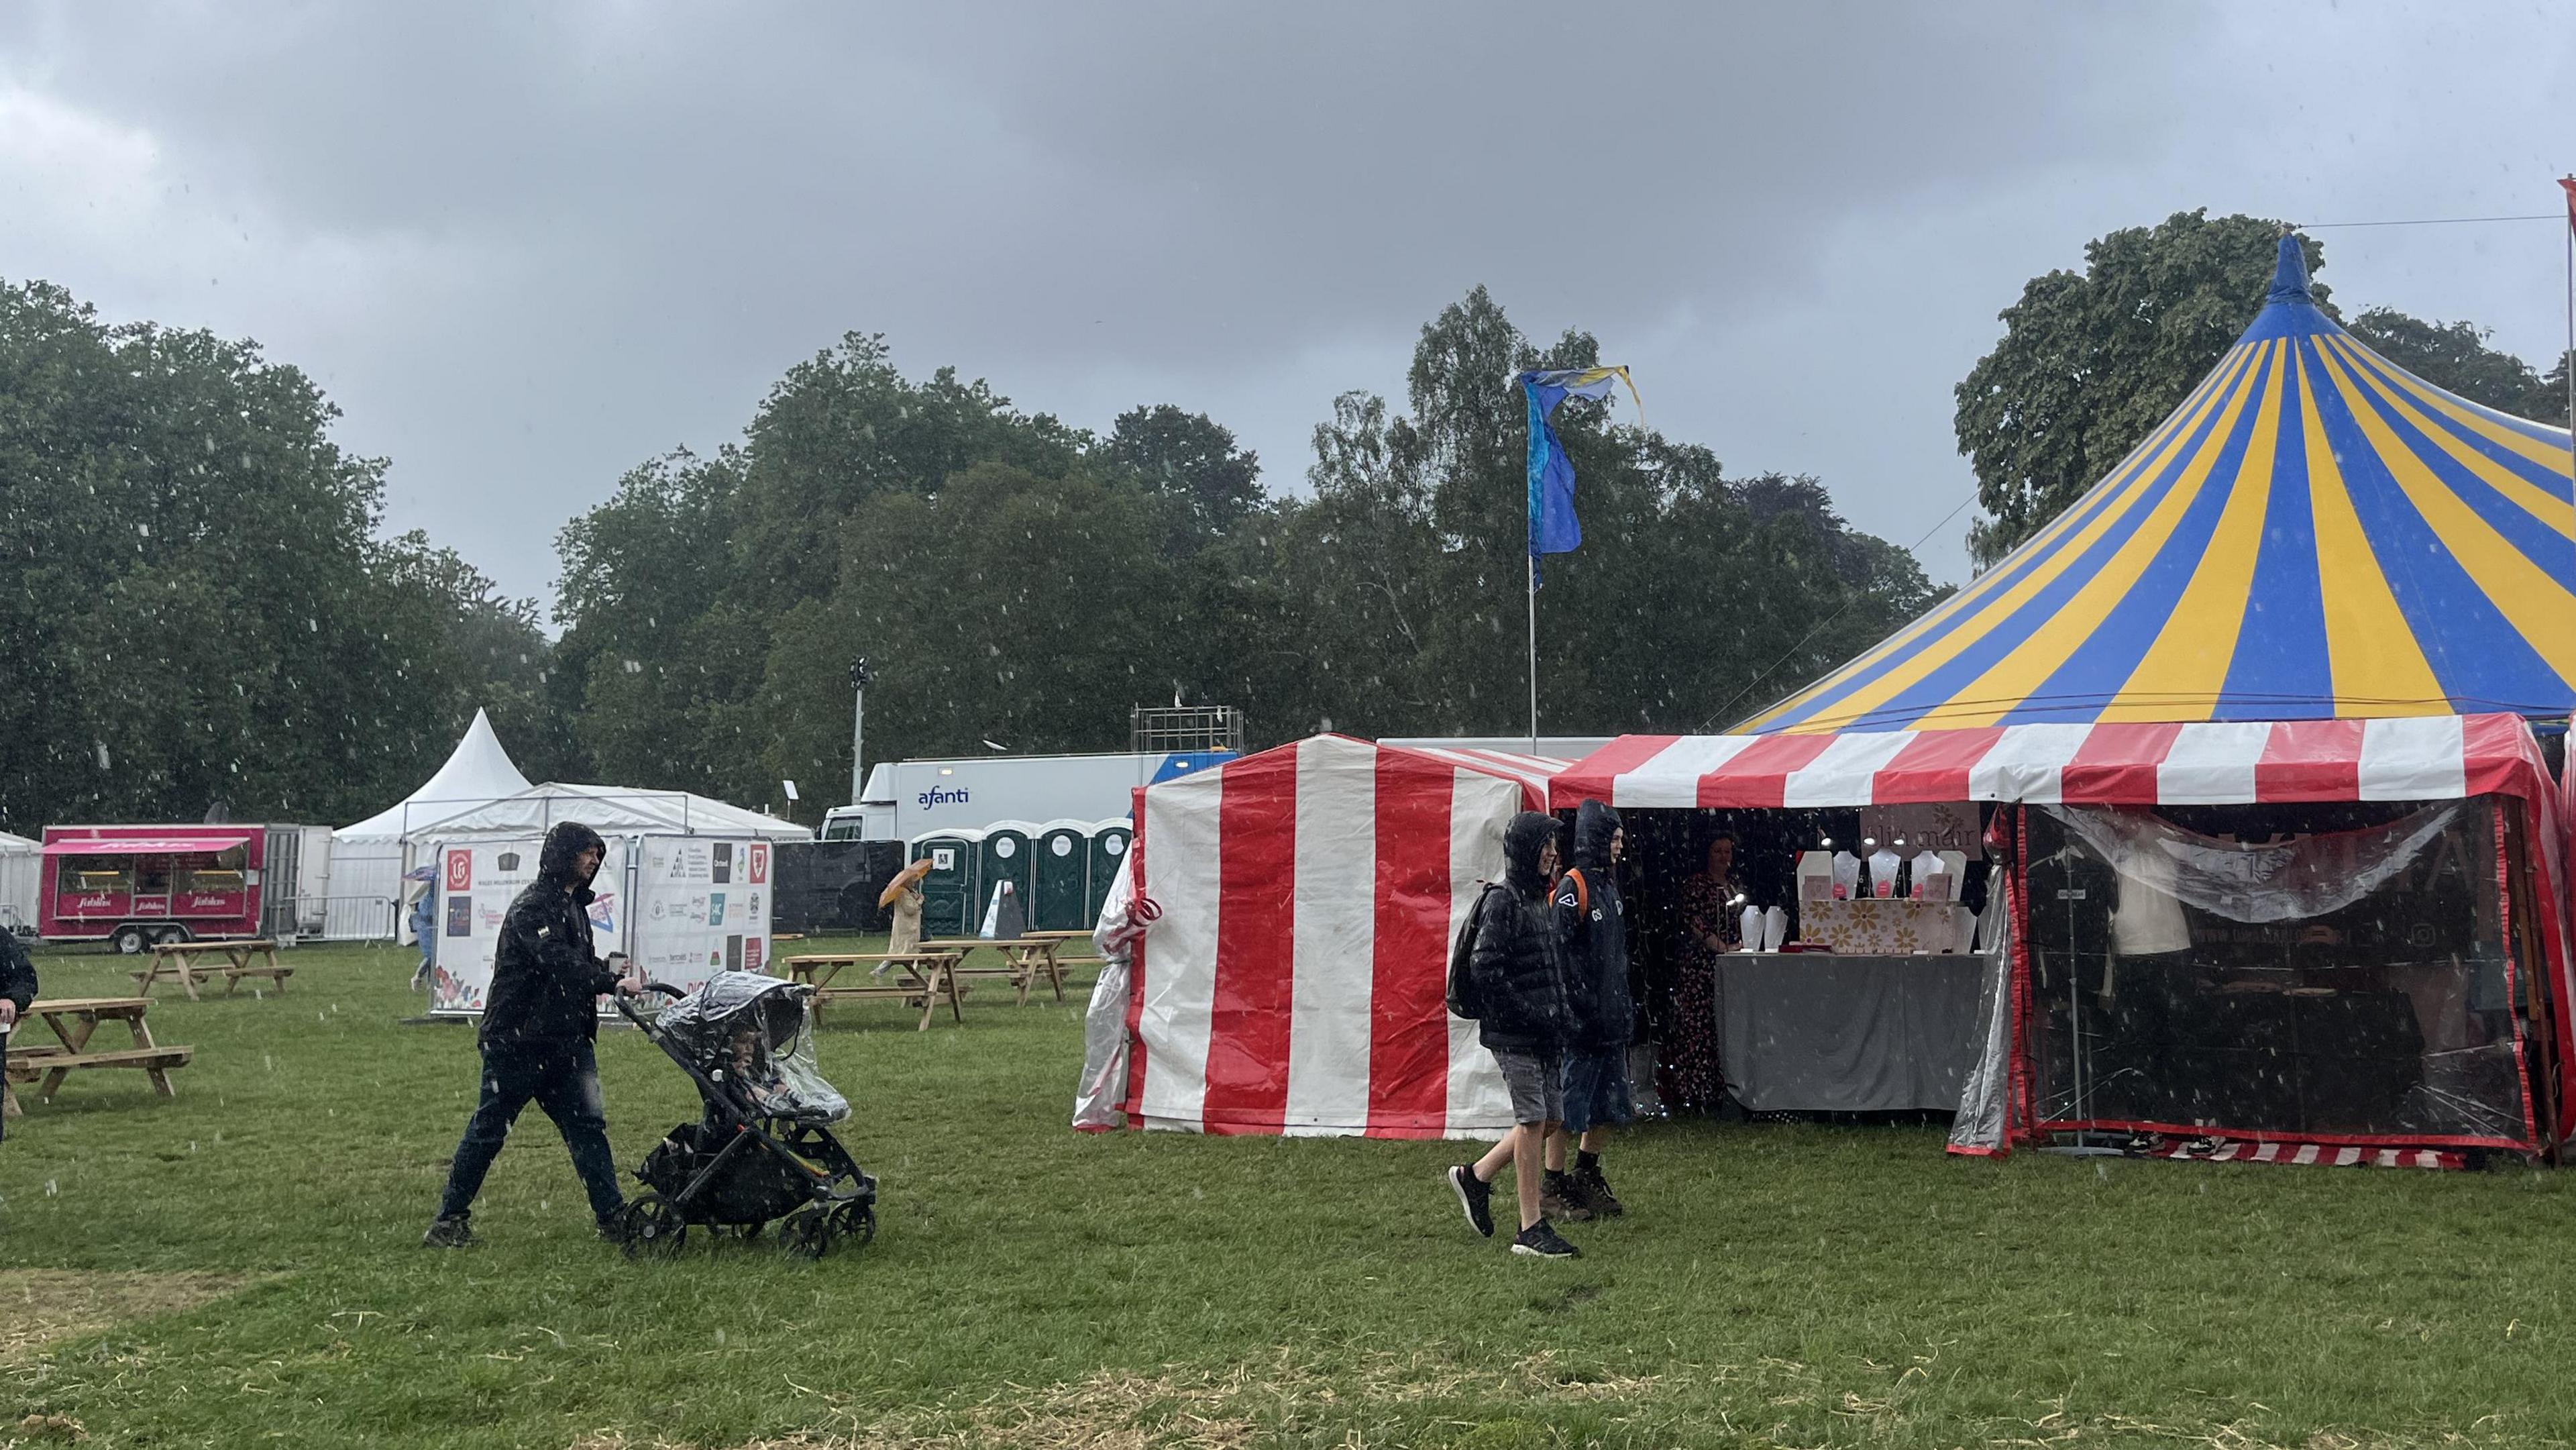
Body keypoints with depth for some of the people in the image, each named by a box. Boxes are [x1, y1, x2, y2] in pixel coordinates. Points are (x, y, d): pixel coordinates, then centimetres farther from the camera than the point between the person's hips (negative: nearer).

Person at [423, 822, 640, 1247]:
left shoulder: (575, 905, 17)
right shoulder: (532, 907, -13)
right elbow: (556, 963, -25)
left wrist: (609, 973, 1)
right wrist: (611, 982, -30)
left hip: (565, 1040, 8)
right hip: (518, 1039, -8)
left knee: (588, 1124, 0)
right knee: (488, 1129, 2)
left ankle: (613, 1215, -1)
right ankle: (449, 1220, 13)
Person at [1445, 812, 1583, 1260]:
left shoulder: (1538, 900, 16)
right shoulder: (1502, 902, -13)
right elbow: (1484, 970, -20)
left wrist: (1563, 1012, 13)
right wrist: (1530, 1014, -19)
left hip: (1544, 1034, 9)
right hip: (1514, 1034, -9)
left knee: (1549, 1119, 11)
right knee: (1533, 1119, -6)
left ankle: (1475, 1176, 27)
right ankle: (1532, 1230, 1)